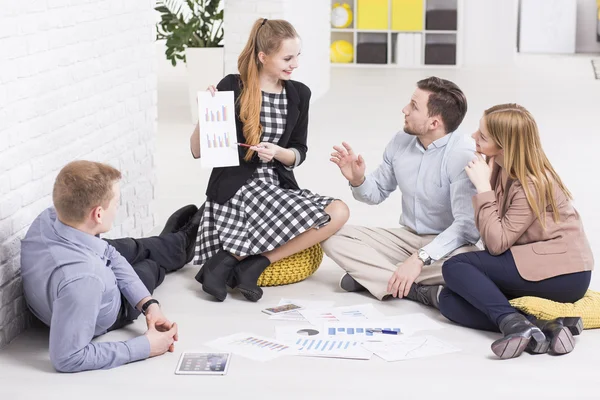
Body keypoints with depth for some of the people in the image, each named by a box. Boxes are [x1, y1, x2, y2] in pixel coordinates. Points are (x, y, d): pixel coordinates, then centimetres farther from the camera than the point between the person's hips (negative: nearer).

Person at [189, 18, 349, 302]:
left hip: (278, 186, 6)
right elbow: (198, 151, -3)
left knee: (338, 212, -19)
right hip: (234, 189, -6)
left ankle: (254, 263, -15)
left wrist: (277, 152, -12)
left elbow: (299, 153, 10)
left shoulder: (299, 94, 8)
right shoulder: (232, 88, -6)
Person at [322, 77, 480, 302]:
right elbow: (377, 193, 13)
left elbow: (467, 225, -27)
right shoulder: (400, 142, -1)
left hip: (447, 243, -6)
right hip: (406, 236, 6)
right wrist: (357, 180, -10)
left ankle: (370, 275, -23)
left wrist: (420, 258, -36)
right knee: (333, 236, -11)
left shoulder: (463, 154, -20)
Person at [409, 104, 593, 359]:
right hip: (534, 263, 9)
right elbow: (494, 239, 3)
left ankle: (513, 323, -28)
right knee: (451, 302, -6)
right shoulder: (501, 168, 5)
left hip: (561, 274, -9)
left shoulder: (532, 185, -18)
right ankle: (545, 328, -18)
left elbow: (496, 243, -23)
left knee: (454, 267, -12)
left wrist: (483, 187, -20)